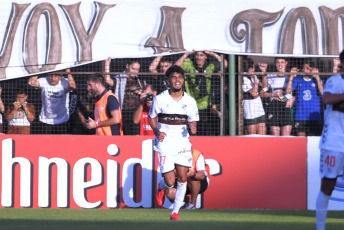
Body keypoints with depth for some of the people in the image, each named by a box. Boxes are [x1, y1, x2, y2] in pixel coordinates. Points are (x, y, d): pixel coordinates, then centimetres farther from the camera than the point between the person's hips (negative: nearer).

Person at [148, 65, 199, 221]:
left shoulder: (190, 101, 3)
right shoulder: (160, 99, -4)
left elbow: (193, 120, 11)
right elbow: (151, 117, 8)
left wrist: (193, 127, -13)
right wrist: (157, 132, -9)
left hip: (183, 142, 3)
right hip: (165, 143, -3)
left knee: (182, 179, -4)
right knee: (170, 182, -9)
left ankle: (175, 212, 11)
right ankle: (161, 189, 30)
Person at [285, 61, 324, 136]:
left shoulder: (316, 80, 9)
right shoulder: (297, 80, 10)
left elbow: (322, 92, -7)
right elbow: (288, 91, -2)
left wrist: (317, 77, -7)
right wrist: (291, 76, -4)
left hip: (313, 115, 0)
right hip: (300, 115, 1)